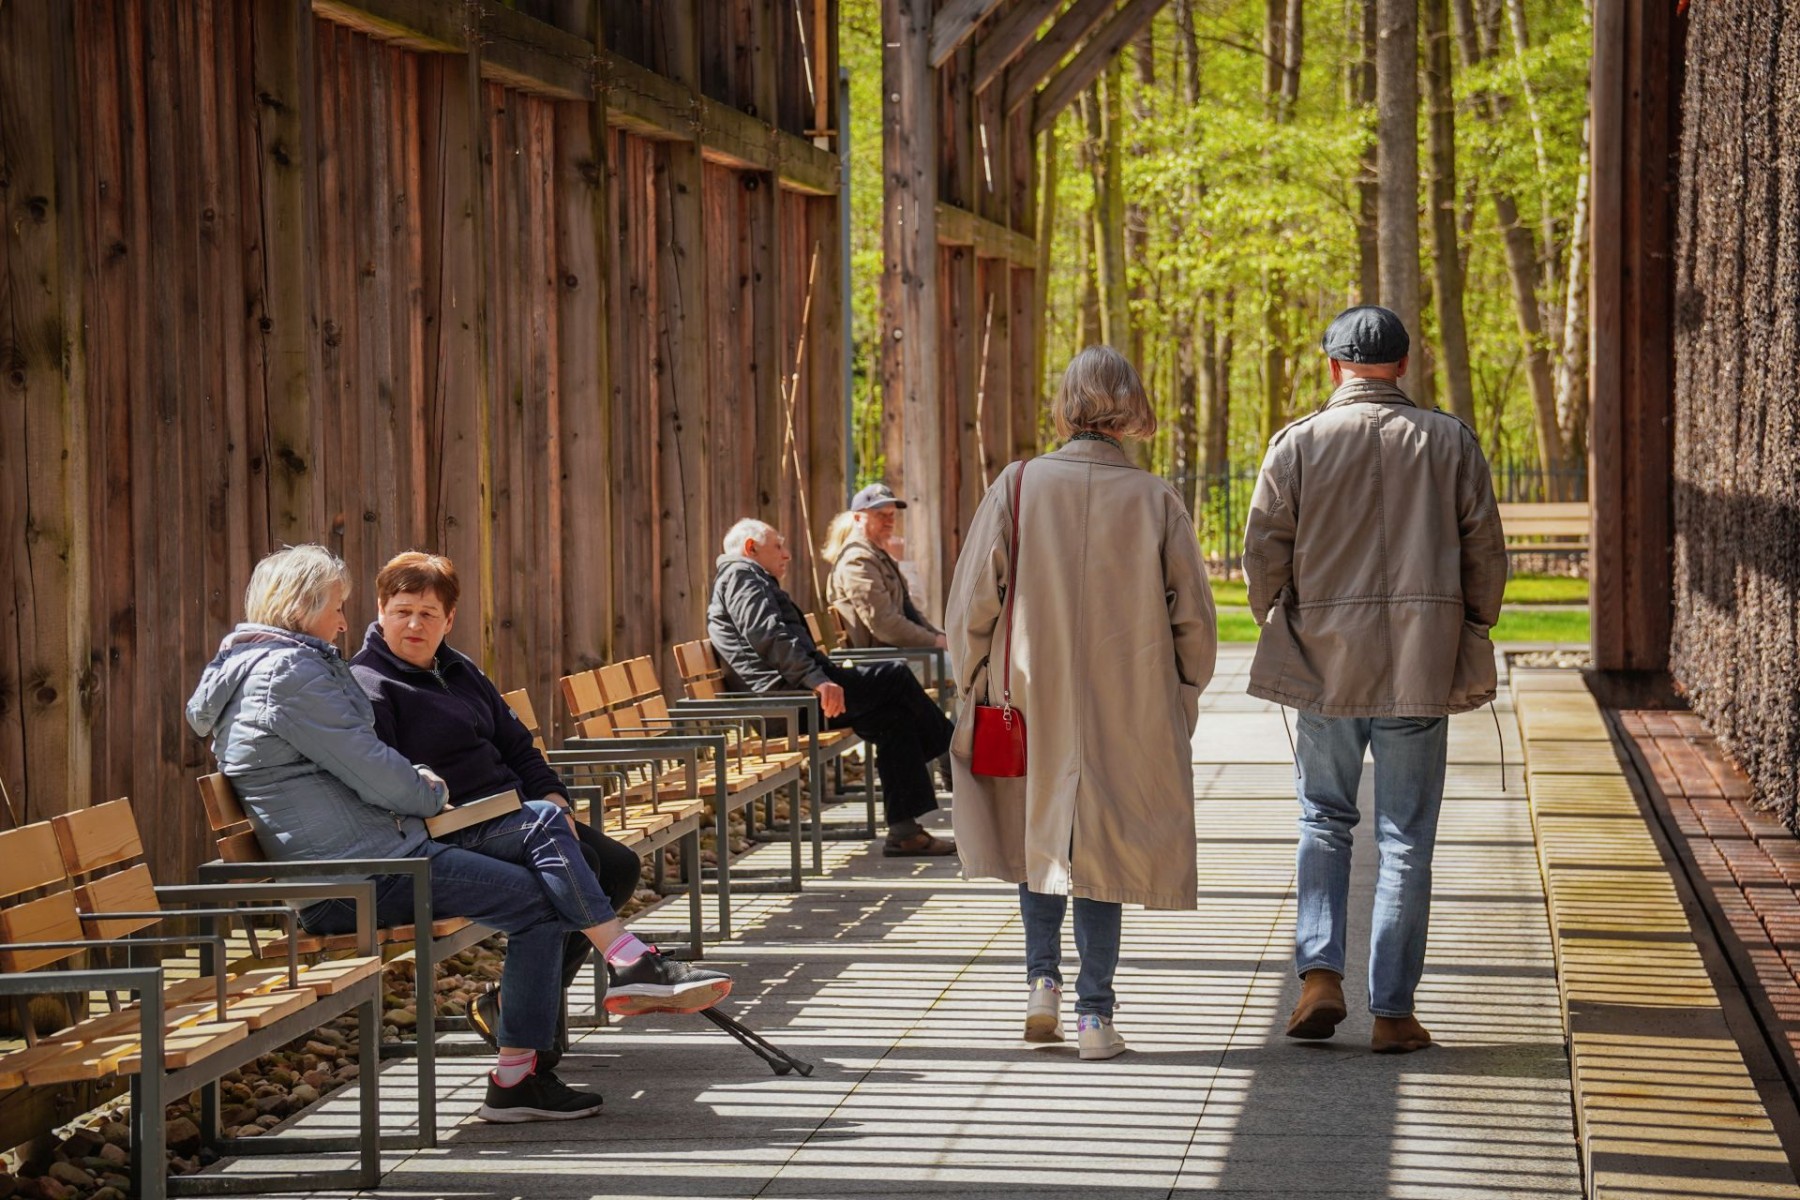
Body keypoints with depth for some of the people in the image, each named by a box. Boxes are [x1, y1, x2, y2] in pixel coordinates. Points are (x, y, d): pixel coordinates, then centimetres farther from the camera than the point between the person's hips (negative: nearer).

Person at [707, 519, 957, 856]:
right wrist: (817, 679, -25)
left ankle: (904, 831, -3)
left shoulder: (752, 579, 34)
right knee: (896, 676, -9)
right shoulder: (740, 574, -1)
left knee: (893, 717, 2)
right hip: (783, 690, -11)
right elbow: (767, 635, -17)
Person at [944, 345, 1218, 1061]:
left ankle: (1043, 980, 9)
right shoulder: (1155, 500, -5)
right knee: (1104, 846, 9)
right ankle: (1094, 1015, 8)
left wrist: (975, 683, 9)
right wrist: (1180, 697, 14)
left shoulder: (1018, 487, -7)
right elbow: (1194, 618, 0)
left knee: (1038, 834, 21)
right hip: (1129, 716, 0)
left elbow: (971, 603, -5)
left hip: (1033, 704, 0)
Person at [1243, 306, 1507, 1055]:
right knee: (1406, 839, 5)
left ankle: (1320, 974, 2)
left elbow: (1263, 552, -1)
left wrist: (1277, 628, 16)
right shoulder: (1450, 443, 1)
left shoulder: (1298, 444, -2)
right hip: (1420, 666, 0)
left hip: (1323, 661, 0)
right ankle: (1393, 1012, 6)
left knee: (1324, 820, 17)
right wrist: (1471, 638, 15)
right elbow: (1485, 552, 3)